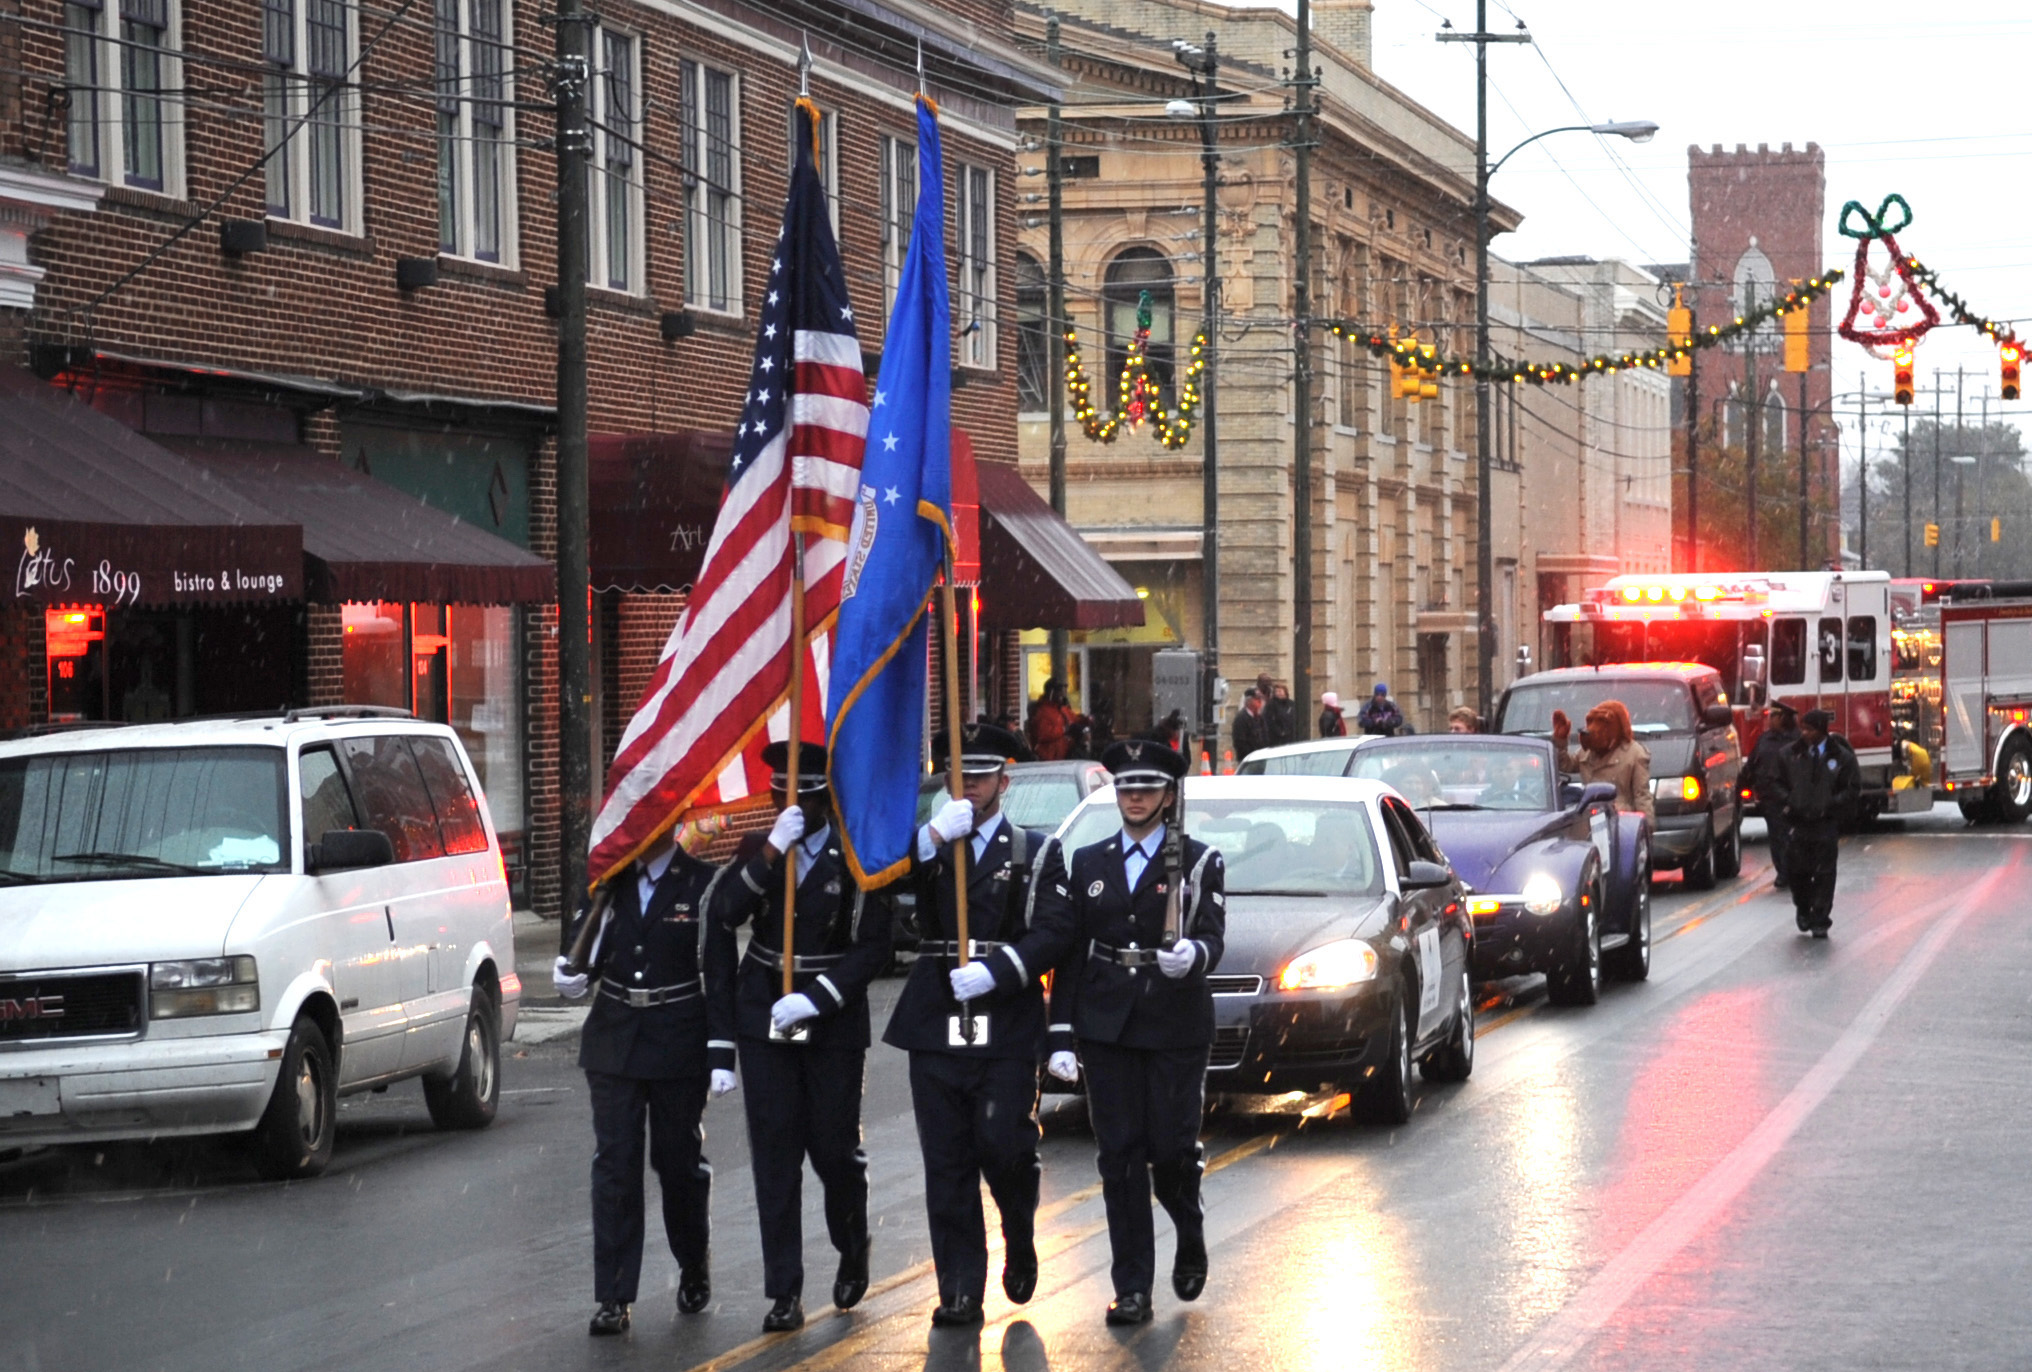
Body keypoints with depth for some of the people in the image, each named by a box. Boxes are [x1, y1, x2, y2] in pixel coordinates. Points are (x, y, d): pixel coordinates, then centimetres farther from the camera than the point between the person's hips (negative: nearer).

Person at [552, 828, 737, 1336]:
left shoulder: (702, 885, -5)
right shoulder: (608, 882, 6)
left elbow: (719, 975, -7)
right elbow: (587, 952, 12)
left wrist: (721, 1054, -11)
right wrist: (572, 975, -12)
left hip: (679, 1046, -3)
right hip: (614, 1042, 3)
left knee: (679, 1161, 9)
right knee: (614, 1165, -2)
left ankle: (695, 1271, 32)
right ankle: (614, 1298, -2)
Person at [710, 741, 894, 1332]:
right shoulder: (756, 851, 6)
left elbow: (872, 948, -7)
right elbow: (724, 915, -10)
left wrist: (816, 999, -17)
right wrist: (770, 853, -19)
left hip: (833, 1022, -2)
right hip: (764, 1019, 2)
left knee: (834, 1146, 1)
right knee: (775, 1155, -2)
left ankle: (853, 1249, 32)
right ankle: (784, 1293, 0)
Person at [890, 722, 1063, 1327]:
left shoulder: (1034, 851, 8)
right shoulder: (925, 847, 14)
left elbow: (1050, 936, -3)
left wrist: (995, 972, -17)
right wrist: (932, 838, -15)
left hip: (1007, 1030, -2)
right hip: (935, 1028, 2)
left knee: (1003, 1146, -8)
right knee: (947, 1165, 1)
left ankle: (1020, 1245, 22)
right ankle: (960, 1292, 5)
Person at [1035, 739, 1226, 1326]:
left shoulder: (1198, 862, 4)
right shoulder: (1084, 865, 11)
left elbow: (1212, 936, -6)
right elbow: (1067, 954, 10)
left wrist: (1194, 954, -31)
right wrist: (1061, 1035, 3)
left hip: (1176, 1028, -2)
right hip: (1106, 1029, 2)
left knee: (1172, 1150, -4)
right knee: (1120, 1156, -1)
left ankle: (1190, 1239, 28)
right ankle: (1133, 1288, 2)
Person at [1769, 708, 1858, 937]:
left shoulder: (1842, 757, 0)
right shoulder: (1790, 754, 6)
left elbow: (1853, 788, 3)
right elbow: (1780, 782, 16)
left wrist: (1832, 805, -10)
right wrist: (1787, 802, -3)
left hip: (1826, 823, -2)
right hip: (1798, 821, 2)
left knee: (1824, 873, -3)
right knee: (1797, 869, 1)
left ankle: (1820, 920, 3)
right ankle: (1802, 908, 27)